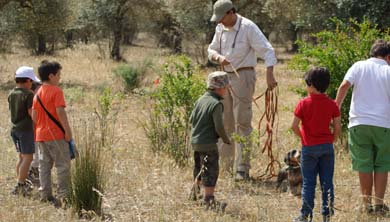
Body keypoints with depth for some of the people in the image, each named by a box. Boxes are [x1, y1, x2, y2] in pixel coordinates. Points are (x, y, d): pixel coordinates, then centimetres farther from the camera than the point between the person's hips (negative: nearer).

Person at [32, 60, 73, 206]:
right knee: (63, 165, -2)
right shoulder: (56, 91, -11)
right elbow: (60, 111, -19)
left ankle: (45, 195, 10)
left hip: (41, 134, 7)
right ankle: (63, 195, -5)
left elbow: (34, 116, 10)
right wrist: (68, 130, -16)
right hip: (56, 134, -7)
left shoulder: (38, 93, 11)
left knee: (44, 165, 10)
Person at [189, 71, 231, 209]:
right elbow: (219, 127, -19)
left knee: (199, 169, 24)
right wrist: (226, 139, -4)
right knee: (211, 171, -2)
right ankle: (208, 199, -3)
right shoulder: (216, 104, -18)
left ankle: (195, 191, 38)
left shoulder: (201, 100, 7)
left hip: (195, 141, 8)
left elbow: (191, 119, 14)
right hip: (208, 143, -8)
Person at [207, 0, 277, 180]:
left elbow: (267, 51, -16)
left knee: (242, 122, -9)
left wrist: (269, 75, -28)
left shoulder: (248, 28, -12)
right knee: (225, 122, 10)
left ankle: (243, 168, -8)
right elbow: (211, 50, 17)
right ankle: (225, 166, 18)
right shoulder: (220, 29, 8)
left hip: (243, 76, -7)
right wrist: (219, 58, -8)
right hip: (225, 76, 7)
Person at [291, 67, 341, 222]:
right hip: (327, 146, 2)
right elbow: (337, 127, -2)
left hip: (309, 147, -2)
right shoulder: (331, 104, -1)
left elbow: (294, 126, -11)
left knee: (308, 182, 3)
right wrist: (331, 141, 12)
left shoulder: (304, 104, -8)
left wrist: (303, 137, 6)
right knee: (327, 182, 7)